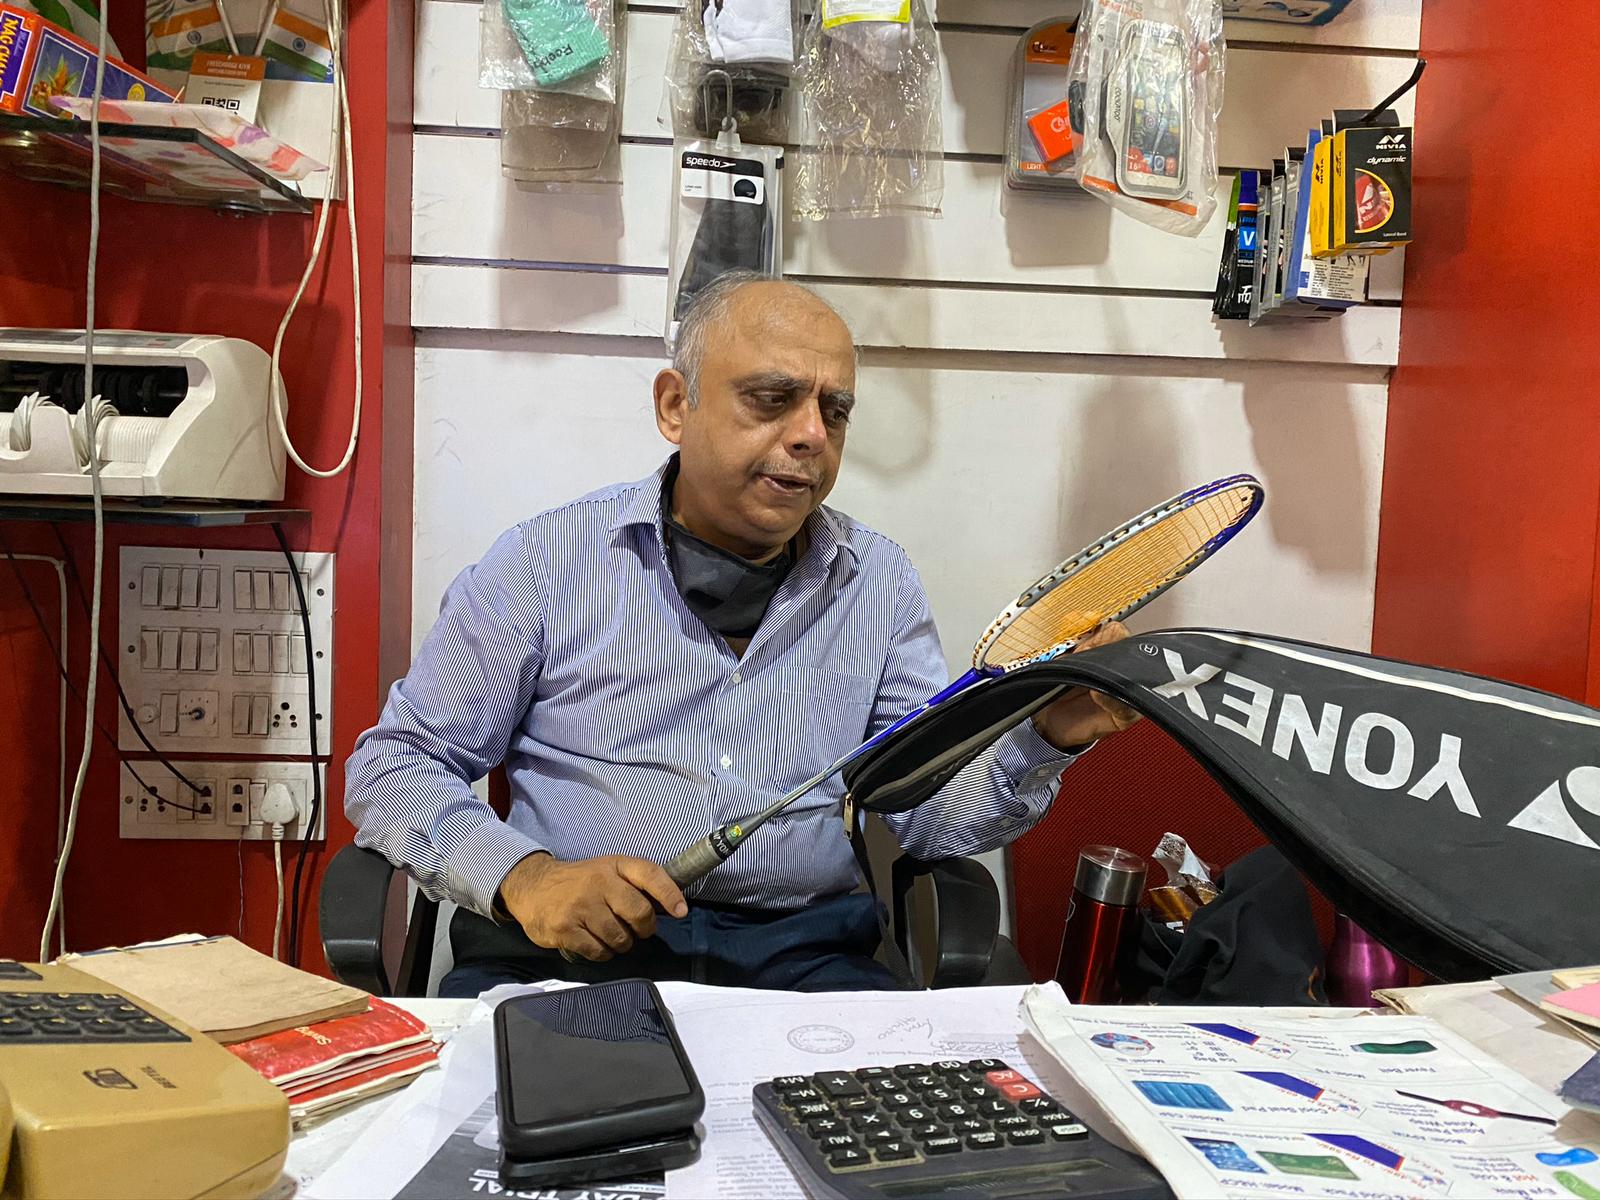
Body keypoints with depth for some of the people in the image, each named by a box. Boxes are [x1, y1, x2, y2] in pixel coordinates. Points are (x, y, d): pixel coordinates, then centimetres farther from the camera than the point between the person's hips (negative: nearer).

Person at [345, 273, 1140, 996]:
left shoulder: (879, 584, 10)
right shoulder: (548, 563, 2)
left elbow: (926, 812, 7)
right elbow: (392, 766, 5)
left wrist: (1045, 737, -13)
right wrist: (522, 875, -13)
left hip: (803, 954, 3)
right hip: (565, 948, -2)